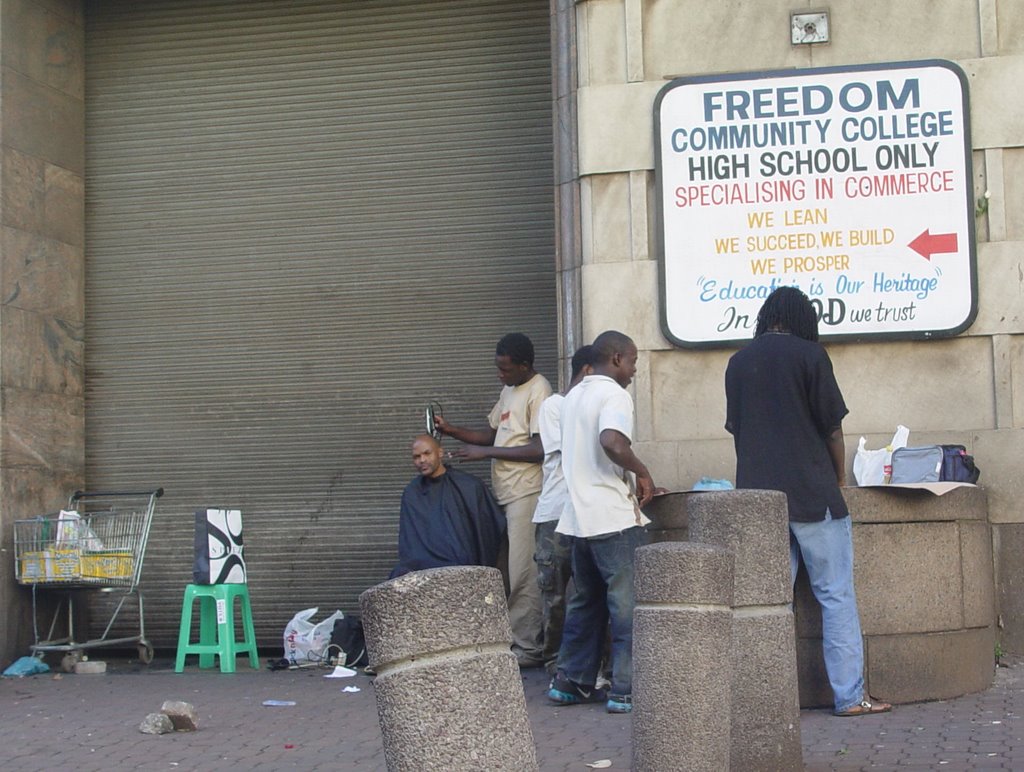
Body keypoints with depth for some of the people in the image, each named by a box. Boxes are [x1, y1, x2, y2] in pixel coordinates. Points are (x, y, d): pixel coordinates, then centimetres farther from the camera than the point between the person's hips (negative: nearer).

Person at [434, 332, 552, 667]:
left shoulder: (539, 391, -12)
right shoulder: (509, 390, 18)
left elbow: (539, 450, -18)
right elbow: (492, 433, 24)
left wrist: (485, 452, -14)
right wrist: (452, 431, 9)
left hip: (526, 493, -9)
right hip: (507, 493, 9)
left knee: (523, 574, -7)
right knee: (515, 570, 8)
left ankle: (528, 648, -2)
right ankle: (517, 640, 12)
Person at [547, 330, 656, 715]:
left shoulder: (573, 396, 17)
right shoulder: (614, 395, -11)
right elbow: (612, 442, -30)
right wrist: (643, 473, -14)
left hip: (579, 517, 9)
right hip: (615, 518, -9)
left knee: (585, 601, 16)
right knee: (627, 604, -3)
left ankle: (571, 681, 19)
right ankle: (625, 690, -1)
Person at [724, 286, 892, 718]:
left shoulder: (738, 362, 10)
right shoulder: (809, 355, -4)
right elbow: (832, 427, -4)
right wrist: (839, 476, 11)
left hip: (757, 493, 5)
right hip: (813, 495, -4)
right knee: (836, 596, 1)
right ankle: (850, 696, 2)